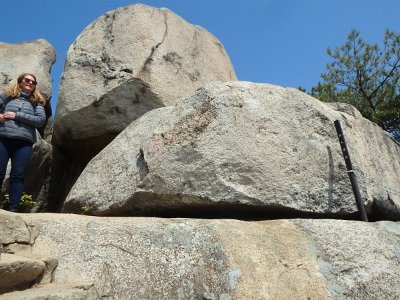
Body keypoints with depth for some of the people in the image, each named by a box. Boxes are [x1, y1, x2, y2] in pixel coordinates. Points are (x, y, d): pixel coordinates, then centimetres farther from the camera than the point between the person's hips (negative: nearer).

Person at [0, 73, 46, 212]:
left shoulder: (37, 102, 16)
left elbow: (41, 120, 1)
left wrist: (16, 115, -5)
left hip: (24, 142, 0)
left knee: (18, 175, -6)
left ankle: (12, 209, -8)